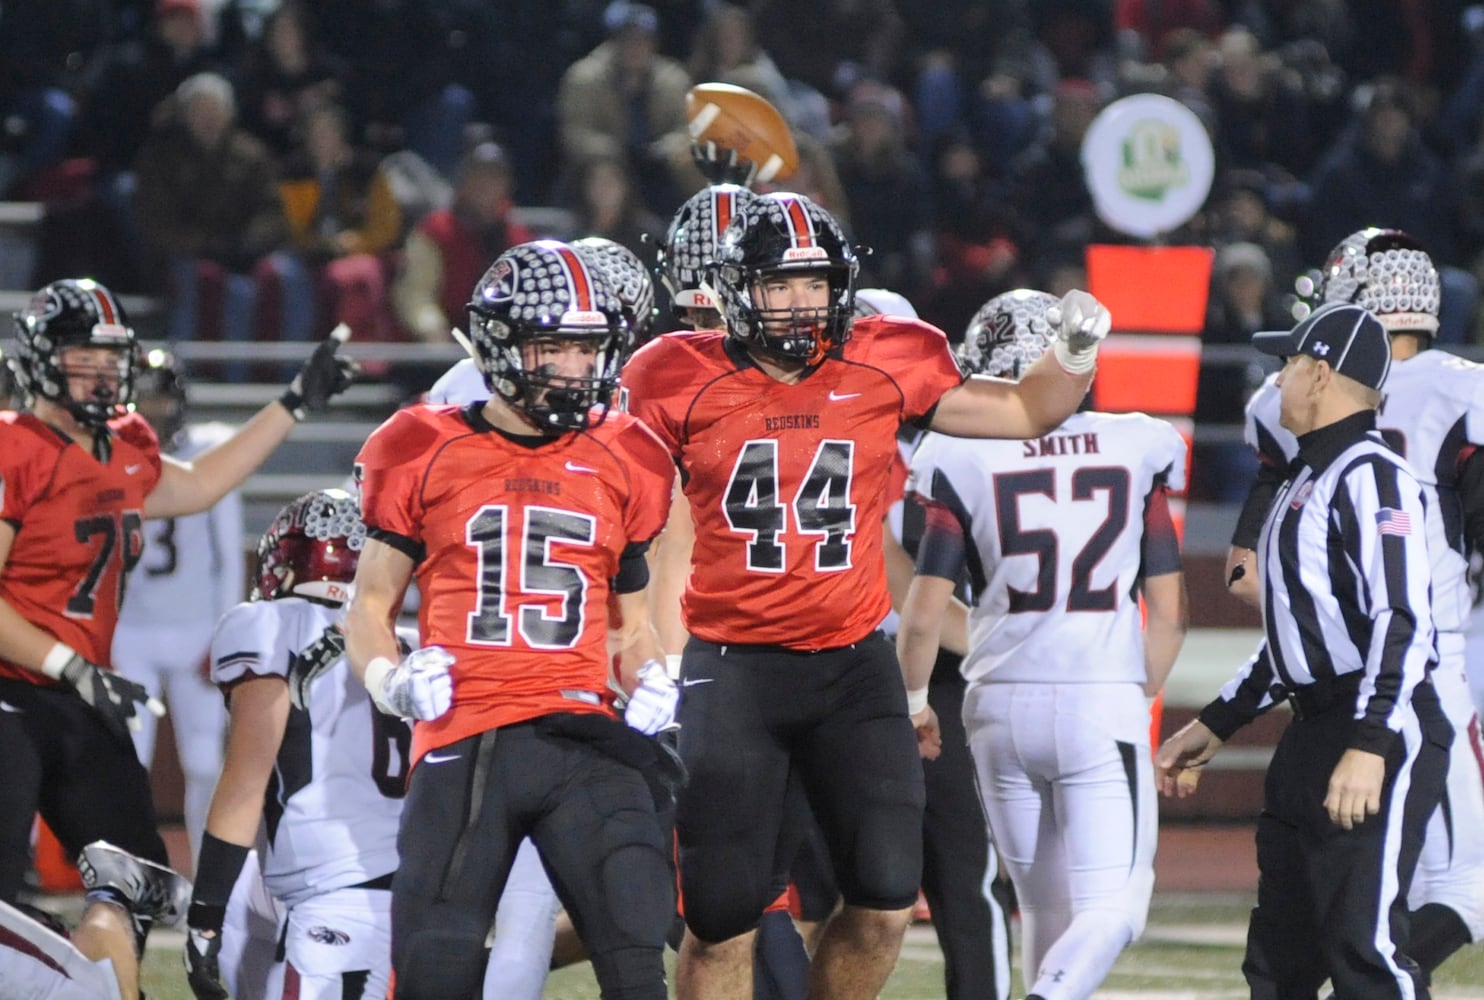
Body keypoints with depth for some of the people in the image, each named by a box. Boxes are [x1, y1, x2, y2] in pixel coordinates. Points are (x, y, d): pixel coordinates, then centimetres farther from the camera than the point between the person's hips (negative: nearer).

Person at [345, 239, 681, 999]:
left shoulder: (623, 465, 13)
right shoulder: (427, 455, 5)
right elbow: (369, 603, 12)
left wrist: (649, 680, 4)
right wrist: (391, 679, -7)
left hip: (582, 738, 2)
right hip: (463, 741, -2)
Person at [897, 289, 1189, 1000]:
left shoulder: (967, 460, 0)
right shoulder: (1136, 453, 4)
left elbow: (924, 617, -2)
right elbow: (1168, 612, 6)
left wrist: (914, 699, 17)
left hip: (1001, 702, 1)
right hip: (1104, 698, -1)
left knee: (1046, 907, 14)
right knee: (1110, 909, -2)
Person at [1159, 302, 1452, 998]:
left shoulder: (1371, 476, -12)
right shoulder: (1305, 481, 20)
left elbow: (1402, 622, -22)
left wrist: (1369, 748, -30)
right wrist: (1215, 725, 29)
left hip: (1382, 732, -11)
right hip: (1311, 734, 11)